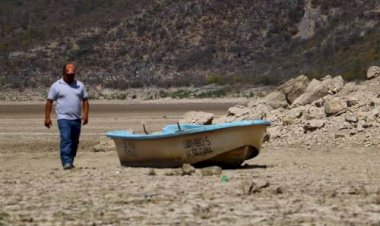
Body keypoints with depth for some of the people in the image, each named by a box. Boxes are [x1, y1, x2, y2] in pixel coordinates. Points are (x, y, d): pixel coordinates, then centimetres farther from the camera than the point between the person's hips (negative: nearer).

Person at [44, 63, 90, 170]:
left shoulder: (80, 85, 9)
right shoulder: (56, 86, -1)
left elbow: (85, 100, 11)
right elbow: (49, 102, 0)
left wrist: (85, 114, -3)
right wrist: (47, 118, -7)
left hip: (77, 119, 5)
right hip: (63, 118, -4)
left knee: (74, 142, 10)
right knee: (65, 139, -18)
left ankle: (70, 162, 21)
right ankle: (66, 162, -24)